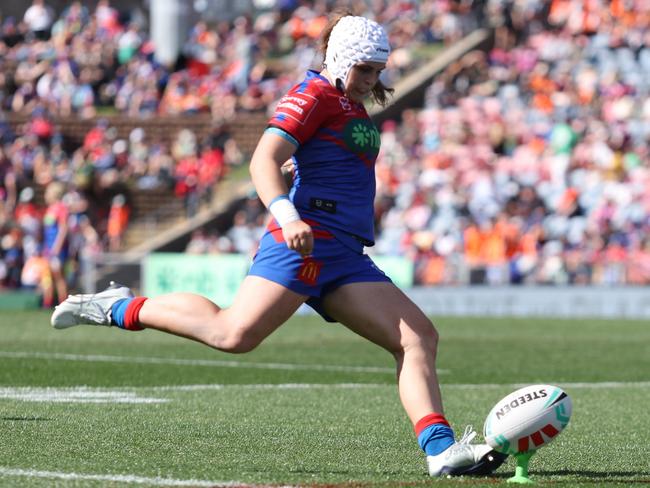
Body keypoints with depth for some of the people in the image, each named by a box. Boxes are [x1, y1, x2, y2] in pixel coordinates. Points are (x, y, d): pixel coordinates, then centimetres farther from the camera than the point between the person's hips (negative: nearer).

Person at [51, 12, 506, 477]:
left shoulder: (355, 109, 23)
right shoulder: (314, 95, -4)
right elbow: (264, 161, -17)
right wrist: (286, 215, -31)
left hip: (347, 259, 9)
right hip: (305, 243, -9)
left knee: (419, 337, -4)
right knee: (234, 333, -19)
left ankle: (440, 449, -11)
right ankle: (121, 308, -2)